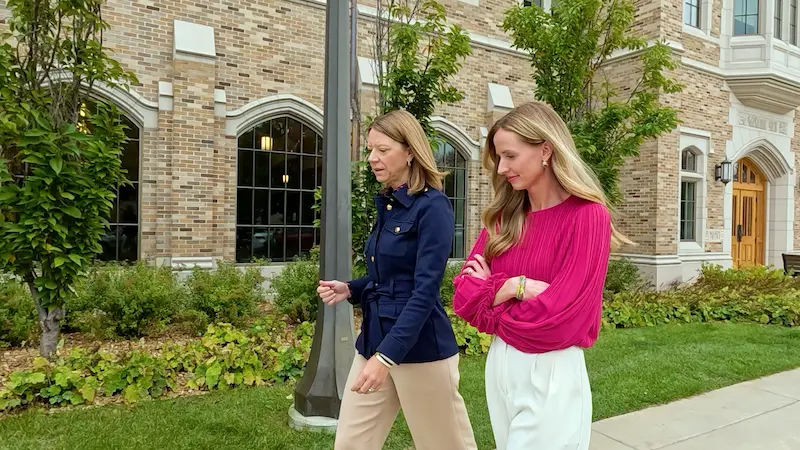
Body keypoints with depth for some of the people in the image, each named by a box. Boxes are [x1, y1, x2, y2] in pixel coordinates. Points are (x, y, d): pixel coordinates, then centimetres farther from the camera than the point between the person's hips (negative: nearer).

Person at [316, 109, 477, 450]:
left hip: (420, 348, -7)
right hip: (373, 341, 8)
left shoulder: (432, 207, -14)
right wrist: (350, 290, 0)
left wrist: (387, 355, -27)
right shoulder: (385, 204, 9)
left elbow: (425, 290, -21)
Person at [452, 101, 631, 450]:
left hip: (551, 375, -6)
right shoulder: (503, 217, 4)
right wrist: (511, 286, -17)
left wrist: (491, 292, -6)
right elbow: (463, 297, 0)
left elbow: (559, 316, -19)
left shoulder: (587, 215, -13)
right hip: (499, 366, 6)